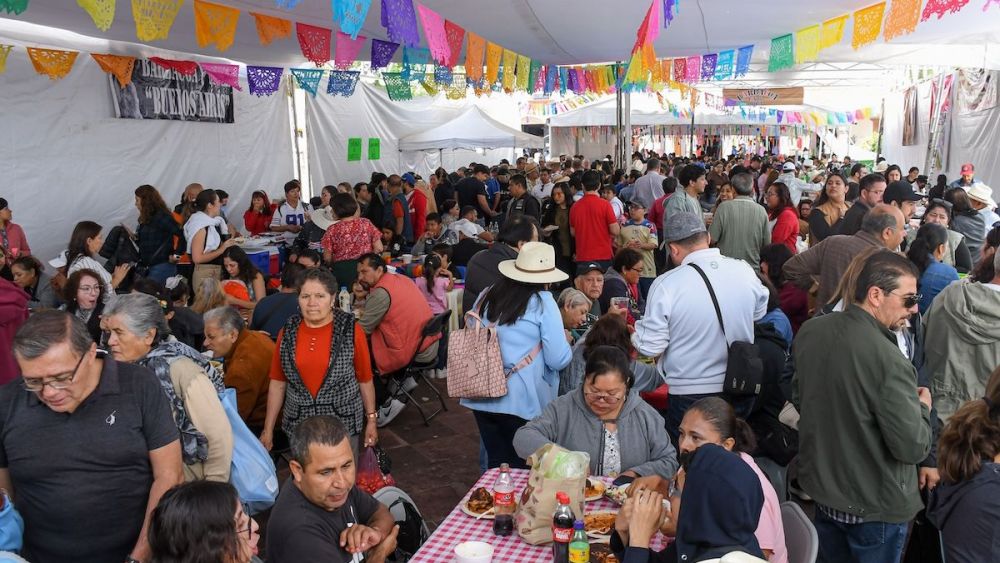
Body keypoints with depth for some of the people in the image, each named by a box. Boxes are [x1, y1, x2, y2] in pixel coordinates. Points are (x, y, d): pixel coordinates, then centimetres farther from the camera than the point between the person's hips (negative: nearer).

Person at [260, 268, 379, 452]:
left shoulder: (351, 330, -9)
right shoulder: (287, 332, -1)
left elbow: (365, 379, -1)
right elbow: (277, 382, 4)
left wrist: (371, 420, 2)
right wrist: (268, 429, 6)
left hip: (344, 425, -2)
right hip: (298, 426, 2)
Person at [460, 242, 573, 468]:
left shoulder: (486, 296, 4)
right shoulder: (542, 302, -9)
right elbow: (558, 360, -11)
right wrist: (564, 341, 10)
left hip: (481, 397, 5)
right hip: (522, 401, -4)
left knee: (496, 463, 18)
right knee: (522, 468, 12)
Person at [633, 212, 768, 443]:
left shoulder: (666, 285, -19)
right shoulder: (745, 271, -5)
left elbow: (650, 347, -14)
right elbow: (759, 312, 15)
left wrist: (637, 329, 5)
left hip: (690, 396, -4)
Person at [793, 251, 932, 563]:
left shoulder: (809, 331, -8)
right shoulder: (889, 361, -30)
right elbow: (913, 447, -23)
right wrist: (922, 406, -6)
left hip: (821, 489, 6)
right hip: (874, 507, -6)